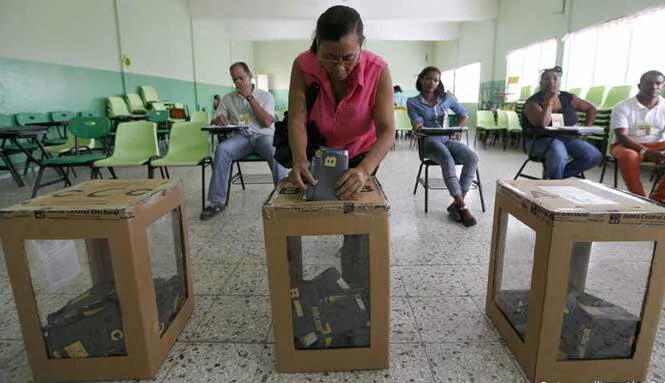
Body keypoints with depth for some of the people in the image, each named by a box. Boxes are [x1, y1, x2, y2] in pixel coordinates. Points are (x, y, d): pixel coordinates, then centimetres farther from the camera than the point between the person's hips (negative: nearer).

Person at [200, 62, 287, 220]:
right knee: (221, 149, -30)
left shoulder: (265, 96, 7)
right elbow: (215, 121, 15)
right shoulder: (228, 99, 15)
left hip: (264, 135, -2)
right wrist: (218, 120, -12)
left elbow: (267, 122, -7)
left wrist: (249, 97, -8)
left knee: (275, 152, -37)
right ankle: (217, 201, -25)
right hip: (241, 136, 2)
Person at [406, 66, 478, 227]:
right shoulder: (413, 102, 4)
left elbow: (464, 115, 22)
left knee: (472, 158, -26)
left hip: (447, 140, 4)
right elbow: (416, 122, -9)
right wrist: (417, 126, -33)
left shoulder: (447, 98, 12)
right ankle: (461, 205, -33)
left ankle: (456, 204, -24)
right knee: (447, 159, -37)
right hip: (429, 141, -4)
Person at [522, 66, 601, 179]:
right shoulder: (533, 102, -7)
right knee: (559, 155, -38)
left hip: (569, 139, 6)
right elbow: (543, 124, -25)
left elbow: (591, 109, 22)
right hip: (542, 140, -6)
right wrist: (549, 100, -16)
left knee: (594, 156, -17)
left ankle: (552, 175, -4)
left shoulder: (568, 98, 8)